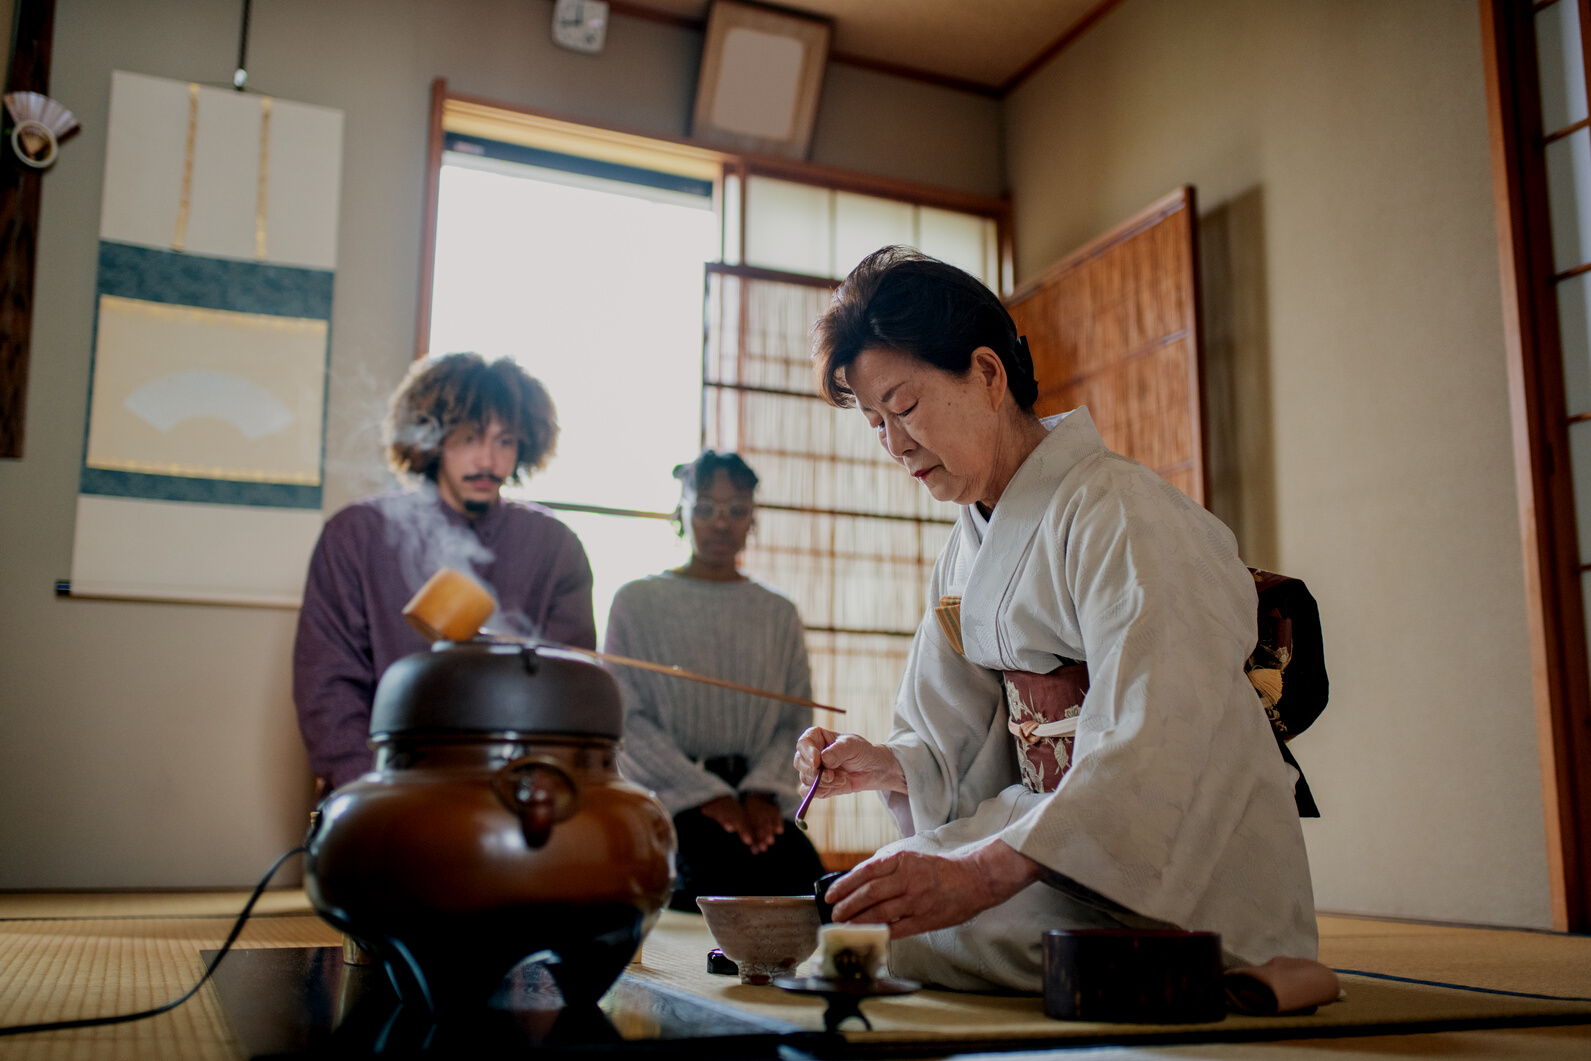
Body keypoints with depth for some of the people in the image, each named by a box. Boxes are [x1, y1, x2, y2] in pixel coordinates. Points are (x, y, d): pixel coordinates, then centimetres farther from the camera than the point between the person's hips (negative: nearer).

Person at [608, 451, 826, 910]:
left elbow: (796, 721, 10)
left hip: (754, 794, 3)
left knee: (801, 866, -30)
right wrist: (706, 793, -12)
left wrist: (763, 790, -10)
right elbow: (625, 717, -1)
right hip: (668, 795, -2)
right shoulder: (637, 601, 9)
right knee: (731, 862, -34)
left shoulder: (779, 615, 18)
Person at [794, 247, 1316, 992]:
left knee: (891, 934, -22)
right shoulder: (969, 546, 10)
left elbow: (1154, 751, -29)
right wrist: (885, 766, -5)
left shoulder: (1117, 514, -17)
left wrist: (983, 872, -38)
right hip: (1055, 834, 7)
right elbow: (967, 741, 15)